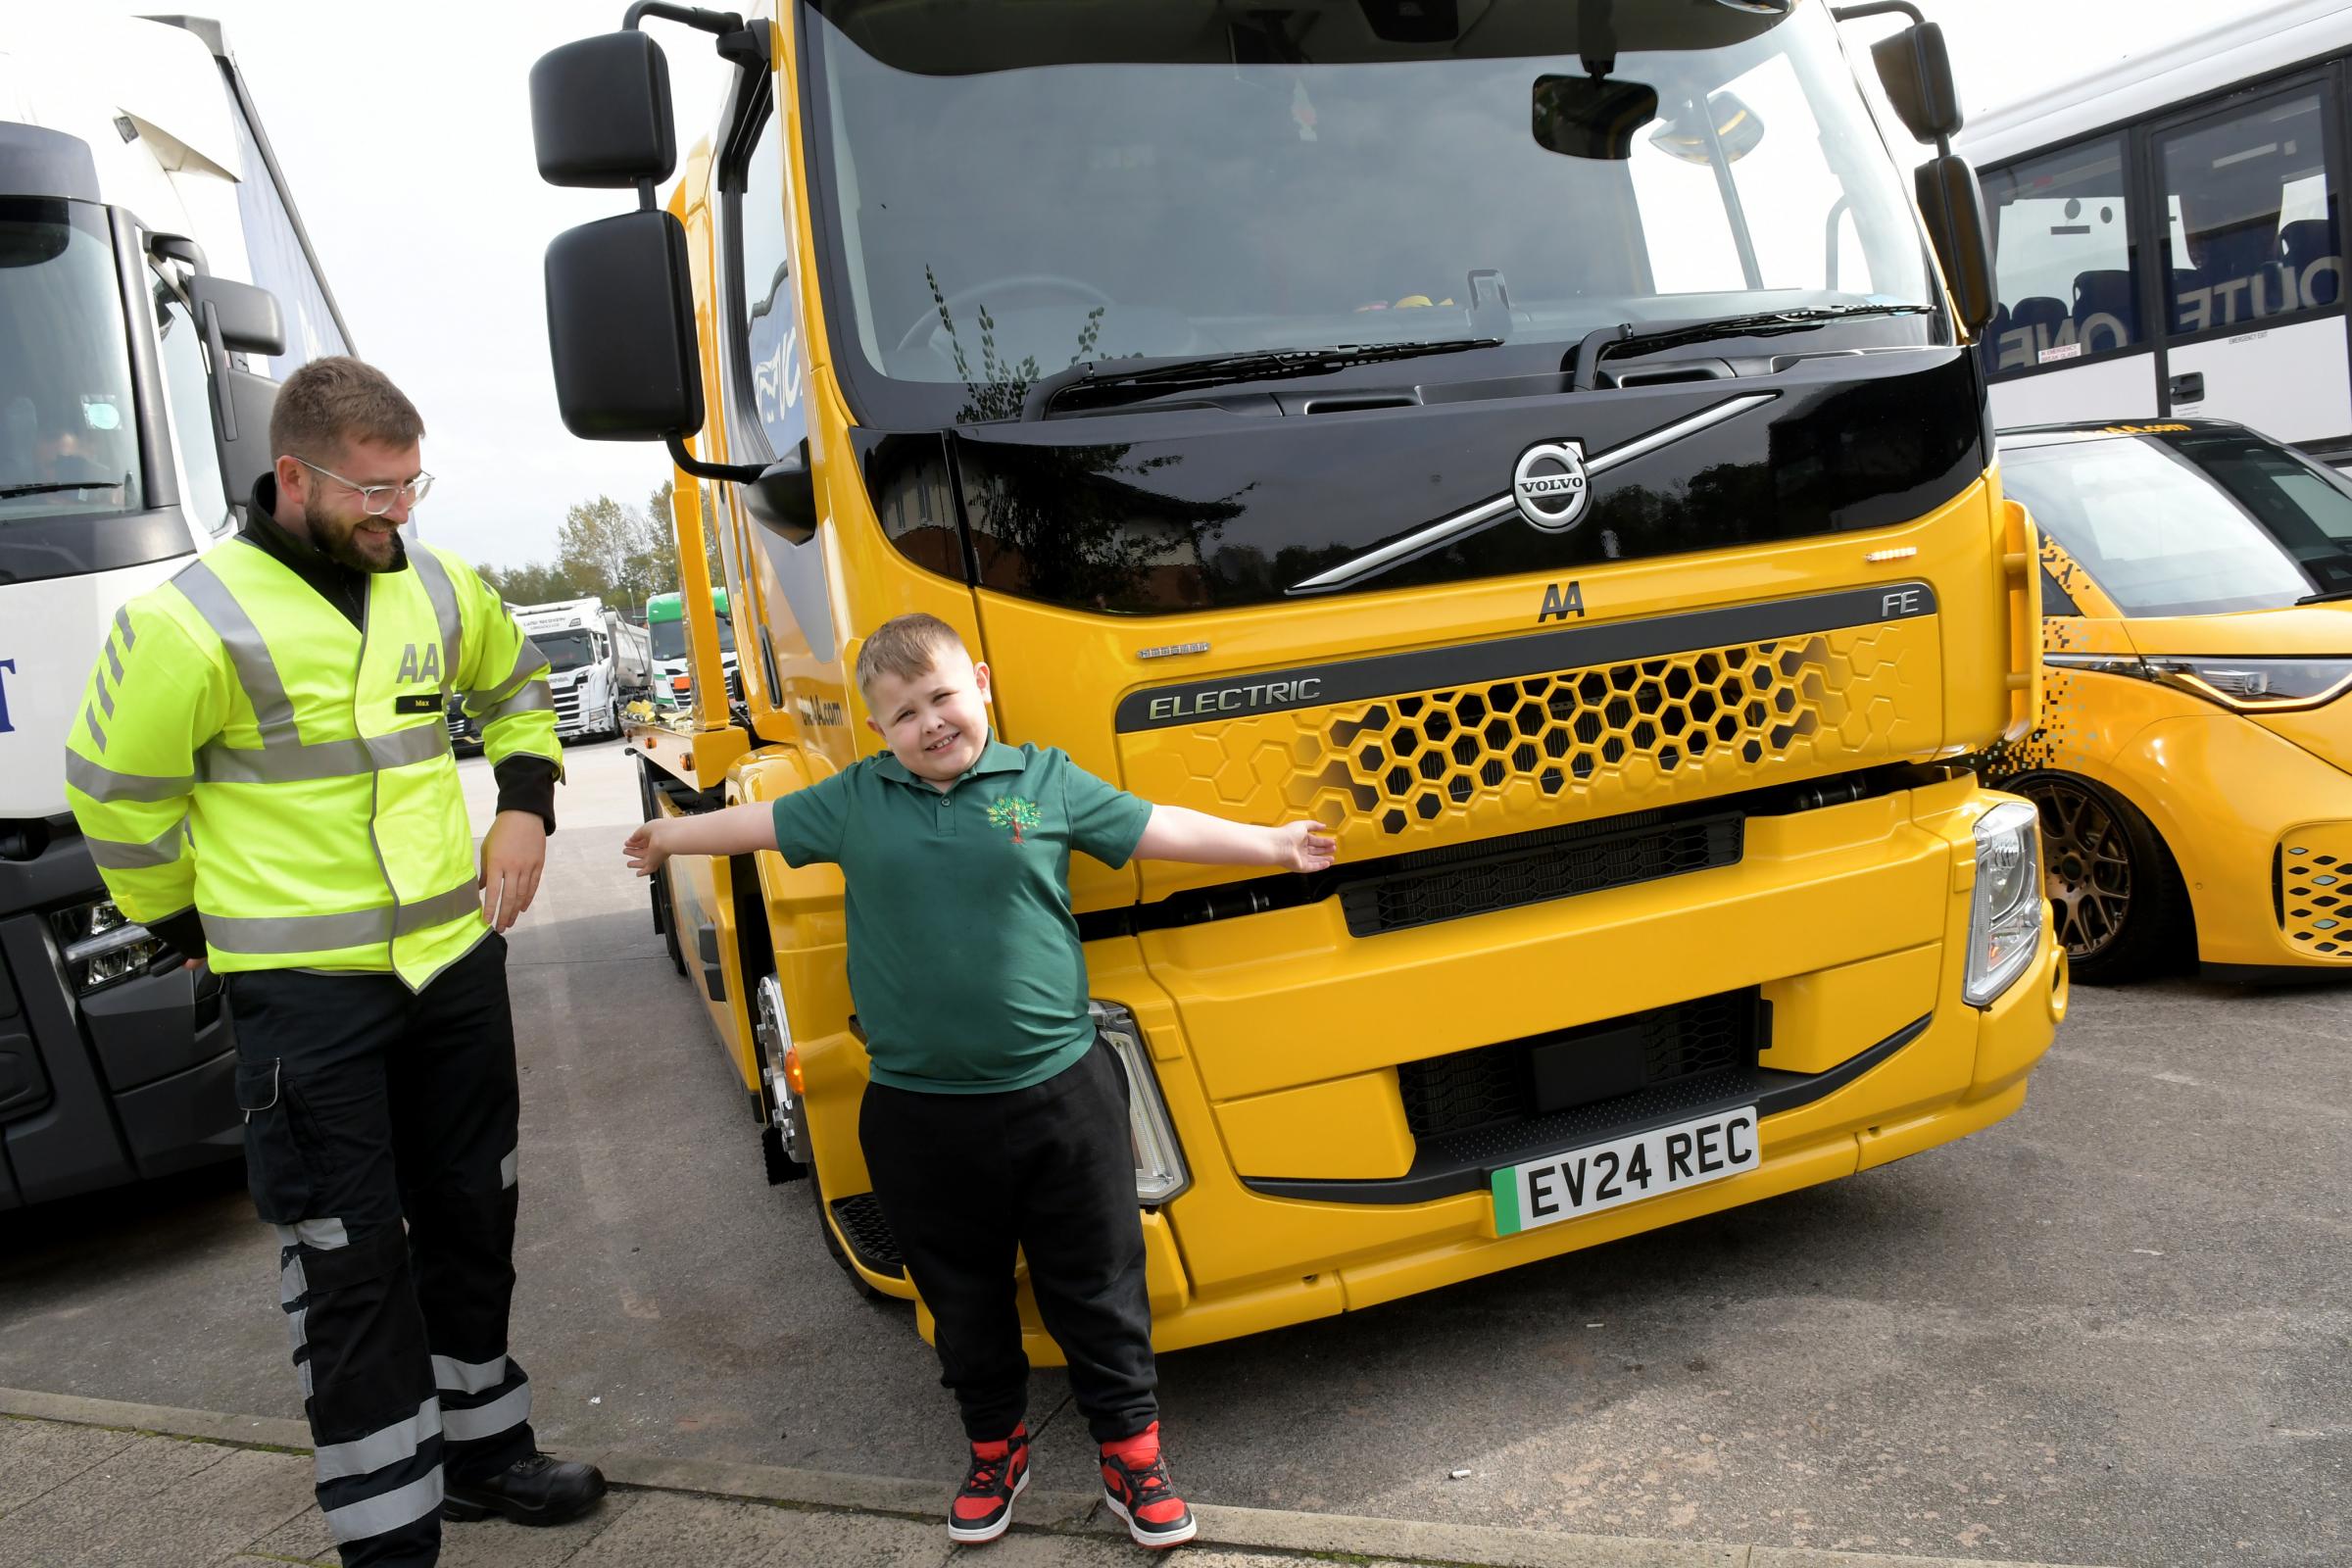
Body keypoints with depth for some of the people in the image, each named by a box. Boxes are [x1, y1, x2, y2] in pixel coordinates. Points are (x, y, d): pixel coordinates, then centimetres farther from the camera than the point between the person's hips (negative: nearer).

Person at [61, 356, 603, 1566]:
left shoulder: (440, 587, 3)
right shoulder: (192, 624, -15)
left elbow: (517, 686, 22)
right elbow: (113, 795, -5)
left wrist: (526, 806, 9)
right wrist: (195, 930, 3)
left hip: (457, 960, 6)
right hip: (305, 992, -6)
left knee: (472, 1215, 17)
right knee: (349, 1259, 2)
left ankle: (481, 1446, 37)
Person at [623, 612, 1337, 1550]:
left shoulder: (1047, 781, -1)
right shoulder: (853, 802, 3)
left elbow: (1160, 829, 3)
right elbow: (760, 824, 17)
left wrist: (1272, 844, 3)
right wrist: (669, 838, 30)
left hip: (1057, 1093, -1)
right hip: (917, 1113, 2)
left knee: (1098, 1290, 10)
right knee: (964, 1298, 18)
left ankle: (1130, 1450, 28)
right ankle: (995, 1447, 39)